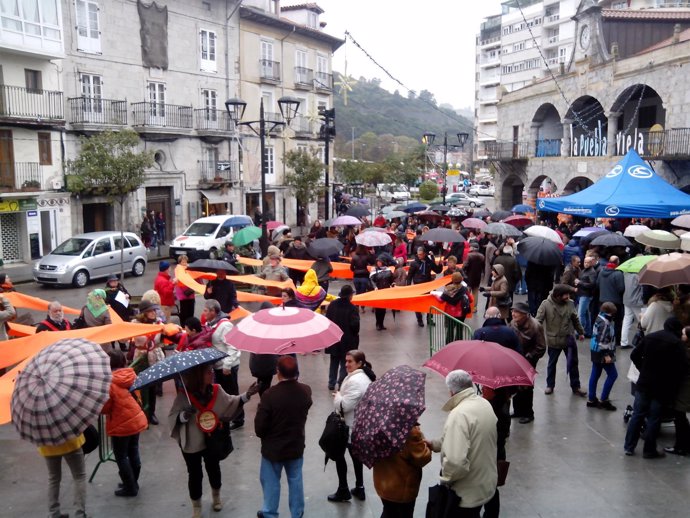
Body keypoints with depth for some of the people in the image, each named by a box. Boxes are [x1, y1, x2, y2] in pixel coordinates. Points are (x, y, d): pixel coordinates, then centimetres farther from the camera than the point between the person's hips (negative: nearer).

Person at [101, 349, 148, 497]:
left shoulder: (109, 382, -19)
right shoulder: (131, 375, 0)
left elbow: (104, 408, -14)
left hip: (121, 425, -7)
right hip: (136, 419, 7)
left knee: (121, 457, 8)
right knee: (133, 453, 18)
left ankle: (130, 488, 15)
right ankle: (133, 483, 31)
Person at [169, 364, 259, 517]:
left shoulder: (216, 390, -11)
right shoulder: (184, 396, -23)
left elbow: (230, 402, 3)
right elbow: (172, 417, -17)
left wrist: (246, 395, -8)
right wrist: (184, 415, -37)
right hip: (191, 444, -4)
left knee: (214, 470, 23)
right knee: (195, 475, 12)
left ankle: (216, 497, 51)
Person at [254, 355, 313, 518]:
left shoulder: (270, 395, -28)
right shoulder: (305, 391, -13)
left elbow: (259, 426, -19)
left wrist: (263, 436, 0)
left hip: (273, 447, -3)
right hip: (296, 446, 4)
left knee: (271, 482, 16)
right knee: (295, 480, 19)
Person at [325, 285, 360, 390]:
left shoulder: (332, 305, -2)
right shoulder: (352, 308, -18)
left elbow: (327, 319, 2)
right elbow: (355, 325, -20)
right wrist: (355, 334, -1)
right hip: (347, 341, -5)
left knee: (334, 362, 18)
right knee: (345, 364, 4)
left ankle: (331, 383, 23)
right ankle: (342, 384, 4)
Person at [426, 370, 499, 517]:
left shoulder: (459, 414, -29)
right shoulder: (485, 404, 0)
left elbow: (456, 462, -36)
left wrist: (445, 478, -16)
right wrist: (435, 444, 13)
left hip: (467, 495, -7)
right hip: (488, 484, 8)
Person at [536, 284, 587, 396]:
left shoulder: (570, 304, -6)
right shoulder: (546, 304, -16)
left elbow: (575, 320, 9)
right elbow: (538, 321, -15)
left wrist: (581, 332, 18)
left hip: (569, 339, 3)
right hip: (553, 340, -2)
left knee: (573, 363, 11)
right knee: (552, 363, 15)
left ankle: (575, 387, 26)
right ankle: (550, 385, 32)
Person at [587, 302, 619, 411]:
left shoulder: (600, 318, 8)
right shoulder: (604, 322, -22)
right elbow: (602, 341, -24)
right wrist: (606, 355, -22)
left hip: (596, 351, 10)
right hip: (602, 353, -10)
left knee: (595, 375, 12)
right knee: (613, 374, 0)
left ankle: (592, 400, 19)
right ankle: (603, 400, 3)